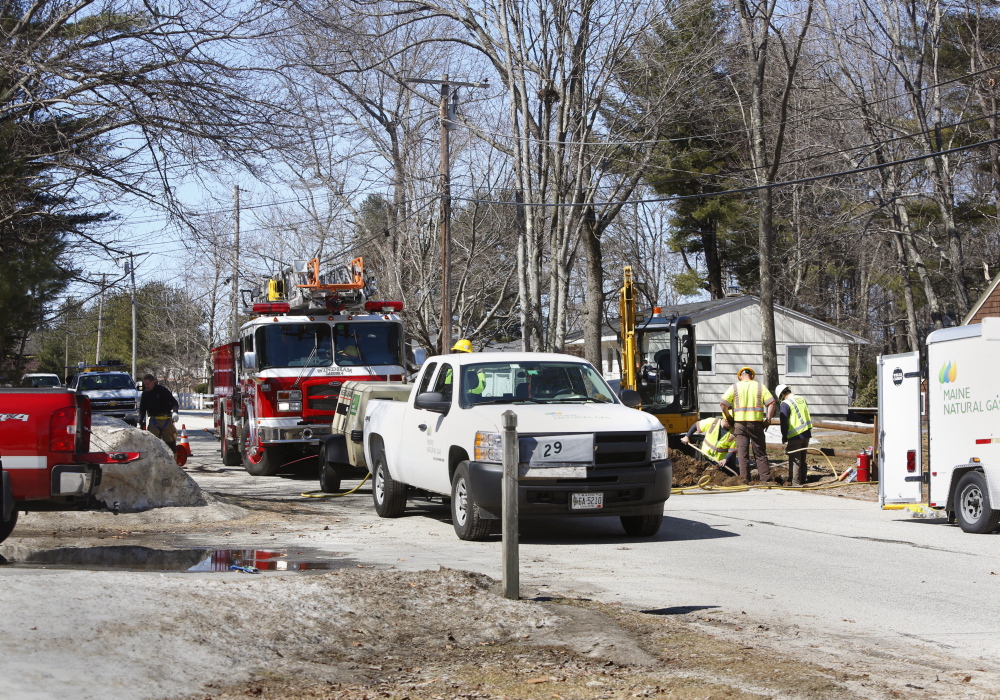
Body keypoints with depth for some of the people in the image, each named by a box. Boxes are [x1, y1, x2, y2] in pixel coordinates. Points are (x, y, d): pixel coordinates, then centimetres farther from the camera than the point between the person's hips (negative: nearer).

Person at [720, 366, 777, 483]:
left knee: (743, 454, 5)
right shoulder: (760, 386, 7)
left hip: (740, 424, 0)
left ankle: (745, 479, 4)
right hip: (756, 424, 0)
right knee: (760, 454, 7)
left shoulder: (735, 387, 5)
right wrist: (768, 421, 3)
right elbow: (772, 403, -3)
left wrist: (729, 418, 7)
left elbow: (723, 403, -4)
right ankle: (766, 479, 5)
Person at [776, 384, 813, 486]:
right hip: (807, 434, 7)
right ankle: (802, 480, 23)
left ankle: (795, 483, -1)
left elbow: (784, 423, -12)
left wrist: (784, 438, -3)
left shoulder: (785, 404, -11)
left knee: (794, 460, -1)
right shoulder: (802, 399, 12)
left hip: (795, 436, -7)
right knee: (802, 459, 17)